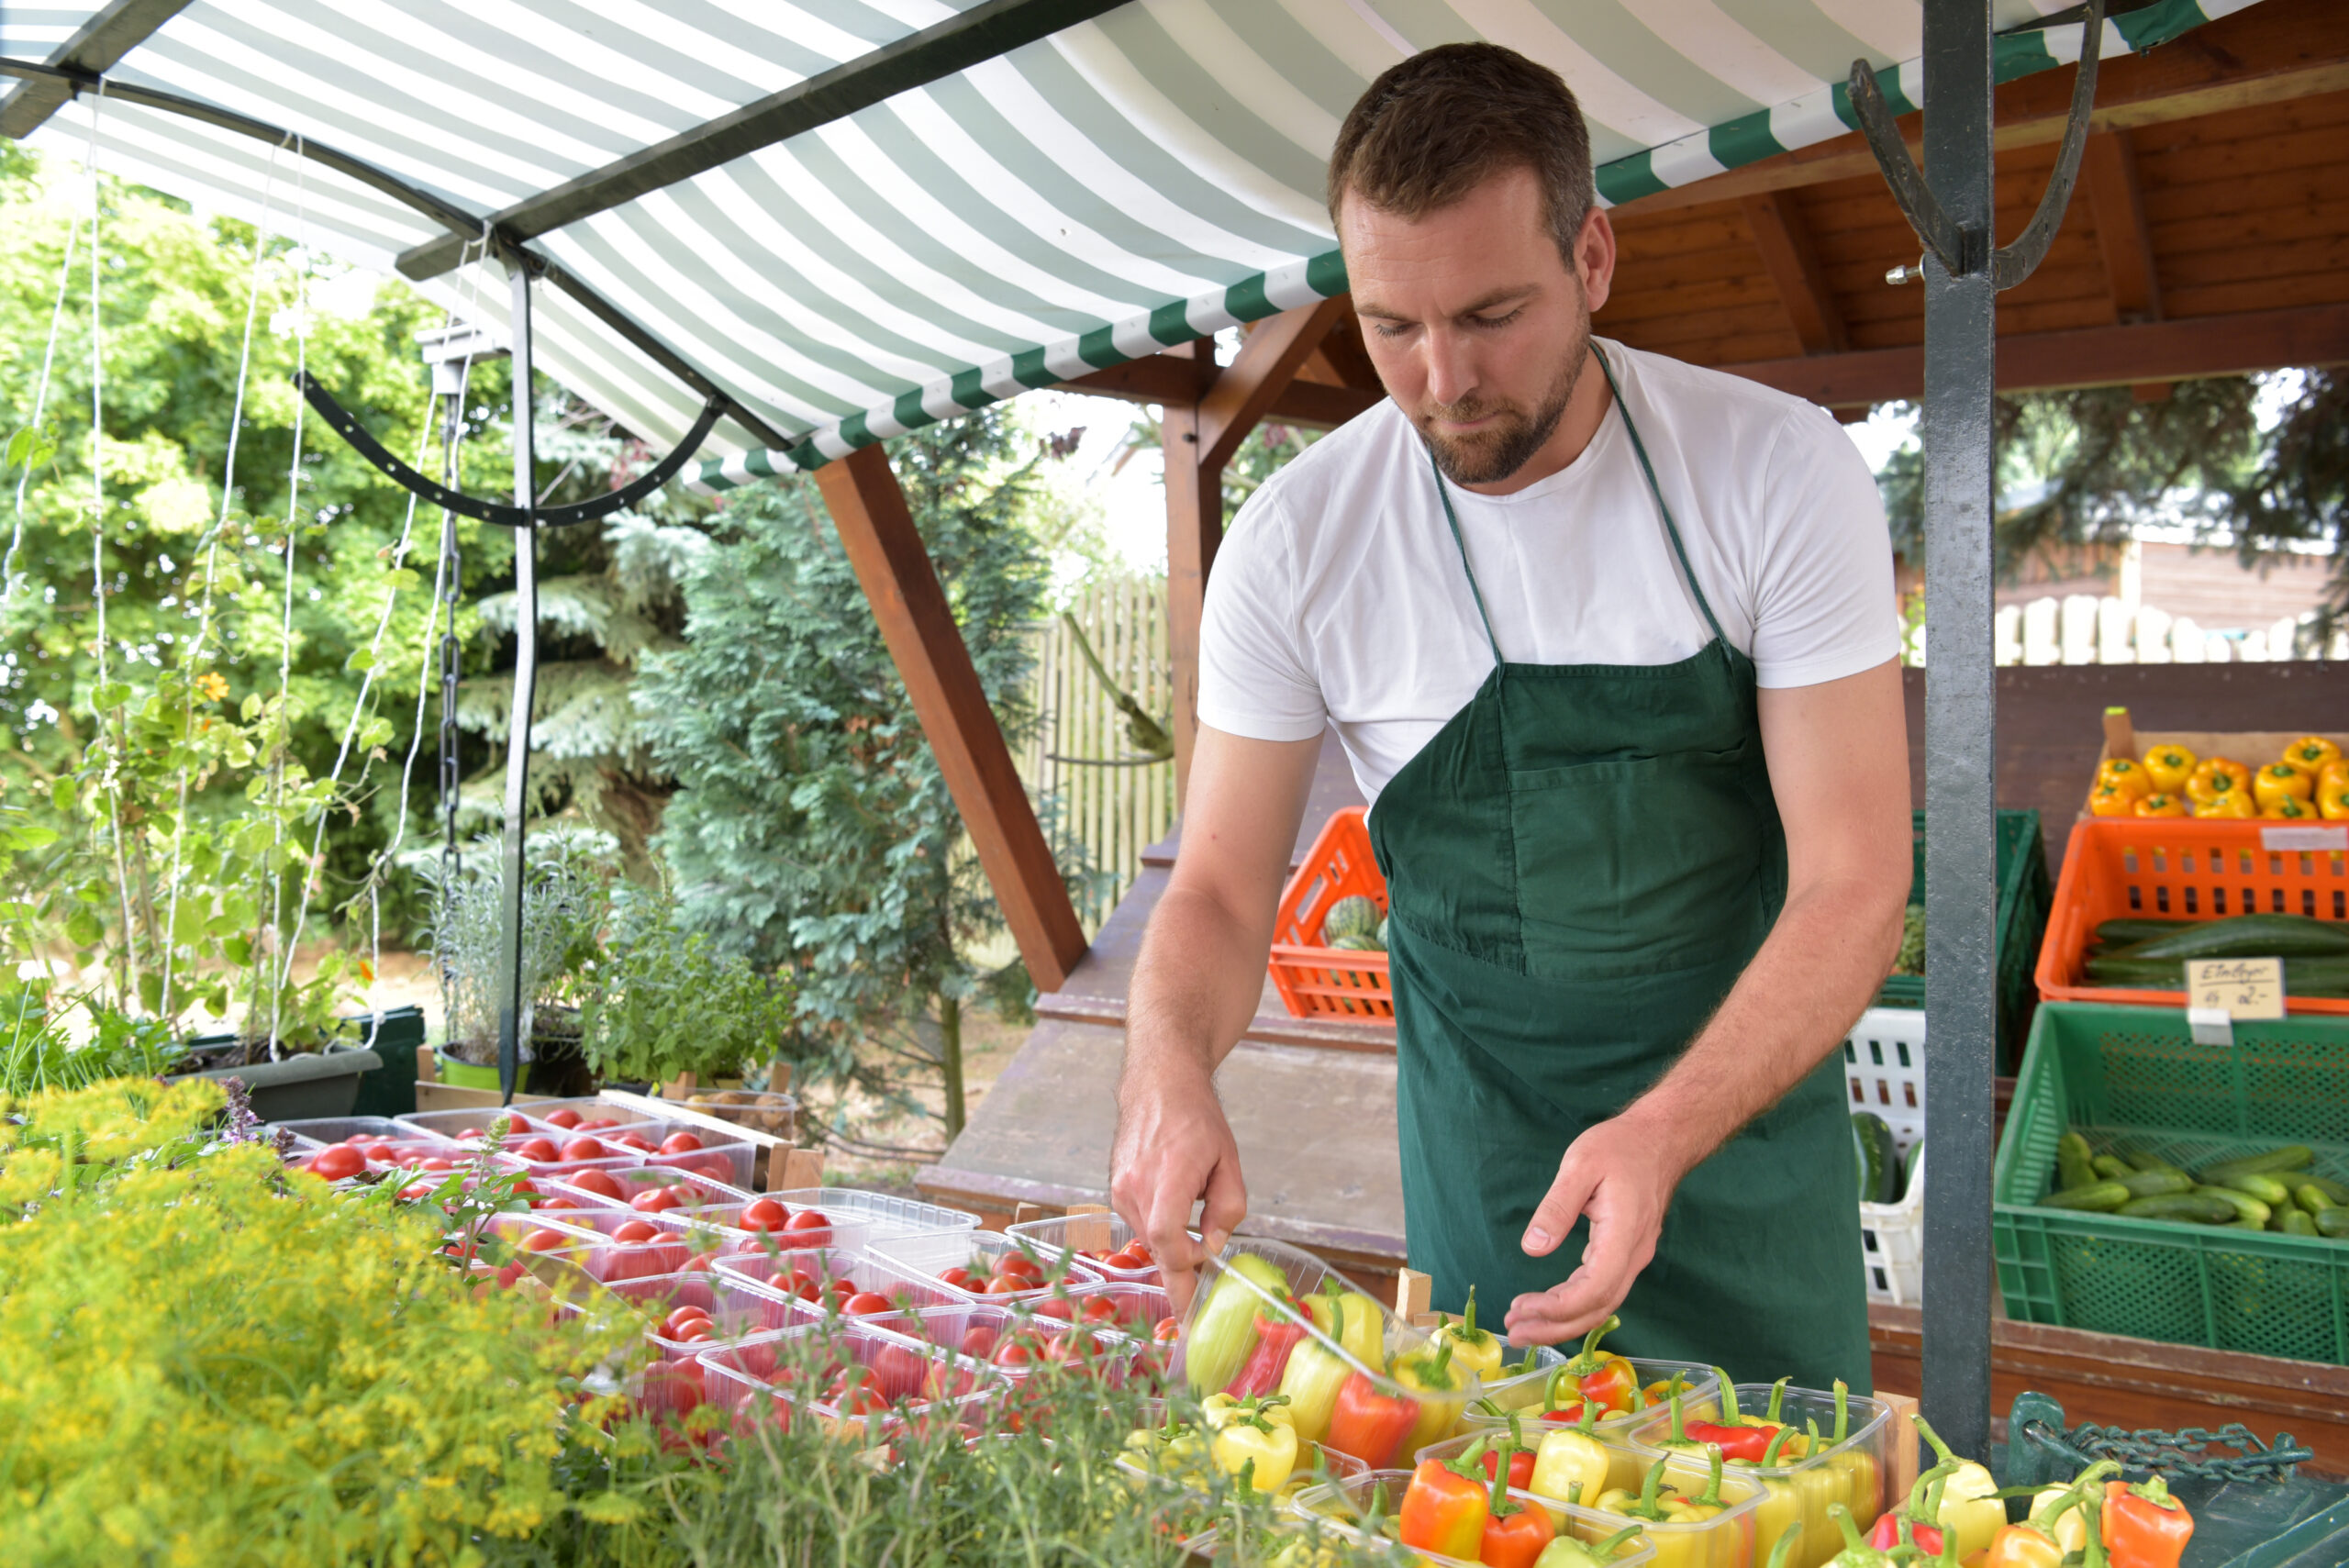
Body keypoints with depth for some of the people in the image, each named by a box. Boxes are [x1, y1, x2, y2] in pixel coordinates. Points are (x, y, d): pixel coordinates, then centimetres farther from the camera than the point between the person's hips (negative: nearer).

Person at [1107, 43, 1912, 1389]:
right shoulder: (1296, 543, -13)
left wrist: (1662, 1135, -31)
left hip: (1747, 1112, 0)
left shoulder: (1781, 473, -16)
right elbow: (1223, 891, -6)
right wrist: (1171, 1058, -29)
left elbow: (1853, 883, -17)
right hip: (1480, 1151, 0)